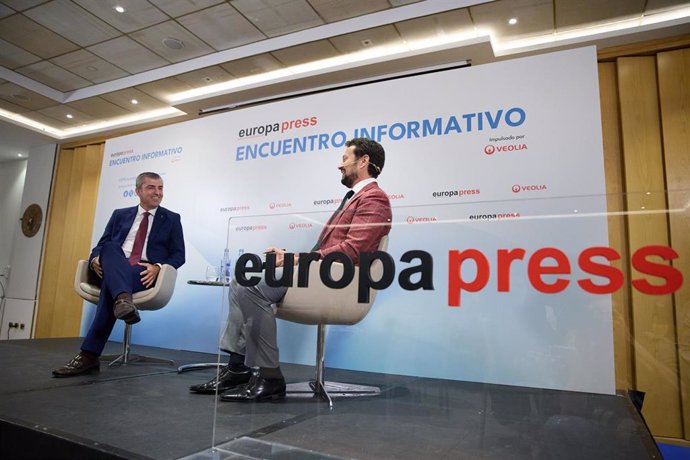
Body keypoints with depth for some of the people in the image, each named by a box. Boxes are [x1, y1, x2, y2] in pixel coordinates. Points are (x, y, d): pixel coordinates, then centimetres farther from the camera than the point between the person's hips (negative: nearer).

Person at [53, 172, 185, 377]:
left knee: (110, 284, -34)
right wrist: (95, 259, -8)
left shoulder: (171, 219, 14)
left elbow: (178, 255, 6)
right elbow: (102, 245, 18)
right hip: (112, 270, 2)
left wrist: (158, 267, -15)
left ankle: (89, 354, -34)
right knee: (109, 249, -32)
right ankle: (123, 299, -57)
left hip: (145, 274, -2)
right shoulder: (120, 215, 23)